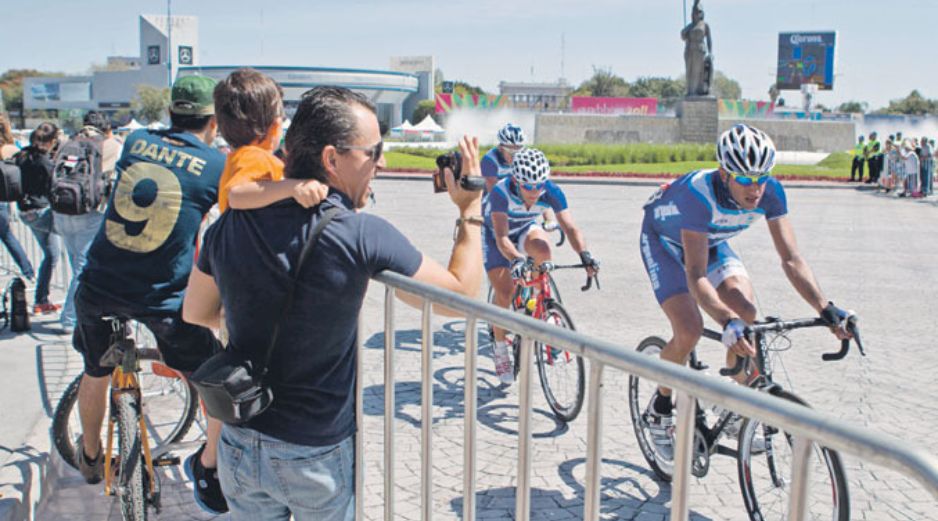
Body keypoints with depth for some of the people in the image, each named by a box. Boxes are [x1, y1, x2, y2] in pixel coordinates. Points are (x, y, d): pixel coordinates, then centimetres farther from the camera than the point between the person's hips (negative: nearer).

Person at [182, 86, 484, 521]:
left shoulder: (230, 226, -10)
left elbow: (195, 313, 7)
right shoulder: (363, 235, -23)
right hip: (318, 457, -3)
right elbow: (461, 294, -12)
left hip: (240, 448, 3)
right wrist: (471, 208, -1)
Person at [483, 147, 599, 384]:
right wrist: (516, 260, -64)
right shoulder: (501, 192, -37)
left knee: (542, 249, -33)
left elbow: (570, 227, -35)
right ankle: (500, 349, 6)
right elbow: (501, 236, -45)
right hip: (495, 234, -2)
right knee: (504, 293, -16)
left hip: (525, 230, 2)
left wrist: (584, 254, -52)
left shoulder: (551, 191, -28)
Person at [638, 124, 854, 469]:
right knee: (689, 330, -23)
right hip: (663, 241, -5)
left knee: (746, 315, -19)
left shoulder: (770, 192, -25)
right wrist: (727, 322, -59)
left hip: (711, 241, 5)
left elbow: (791, 259, -25)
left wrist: (826, 309, -39)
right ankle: (658, 410, 2)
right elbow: (696, 275, -44)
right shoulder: (698, 192, -40)